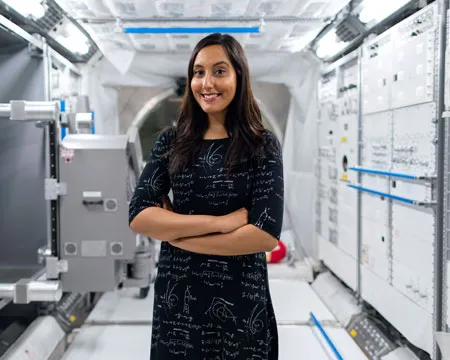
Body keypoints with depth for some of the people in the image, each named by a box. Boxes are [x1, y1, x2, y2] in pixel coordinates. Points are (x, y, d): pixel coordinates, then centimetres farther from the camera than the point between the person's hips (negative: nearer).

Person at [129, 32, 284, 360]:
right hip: (177, 294, 2)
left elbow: (267, 234, -16)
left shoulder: (263, 145, -7)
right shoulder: (172, 140, 0)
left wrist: (174, 232, -13)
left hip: (241, 298, -2)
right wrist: (220, 221, -17)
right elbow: (139, 216, -8)